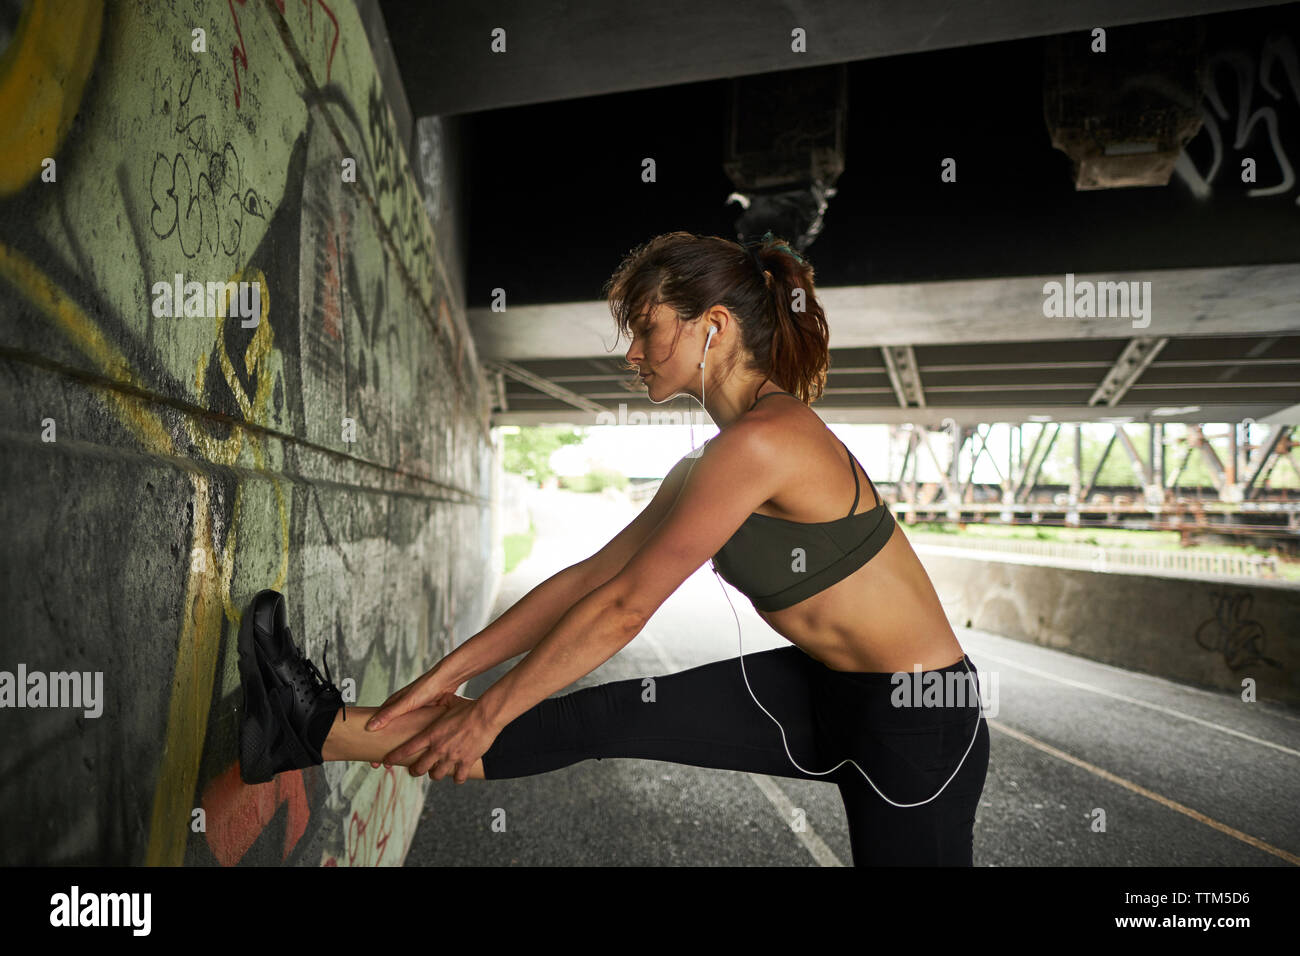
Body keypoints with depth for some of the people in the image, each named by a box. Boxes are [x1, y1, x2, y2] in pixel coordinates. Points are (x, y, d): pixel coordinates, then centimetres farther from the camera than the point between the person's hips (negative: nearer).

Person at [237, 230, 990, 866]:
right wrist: (449, 675, 4)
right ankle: (332, 731, 1)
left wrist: (486, 716, -9)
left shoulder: (762, 440, -23)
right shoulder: (712, 463, 6)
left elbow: (622, 609, -20)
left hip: (917, 713, -7)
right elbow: (588, 577, 5)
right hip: (829, 694, 8)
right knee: (611, 714, 0)